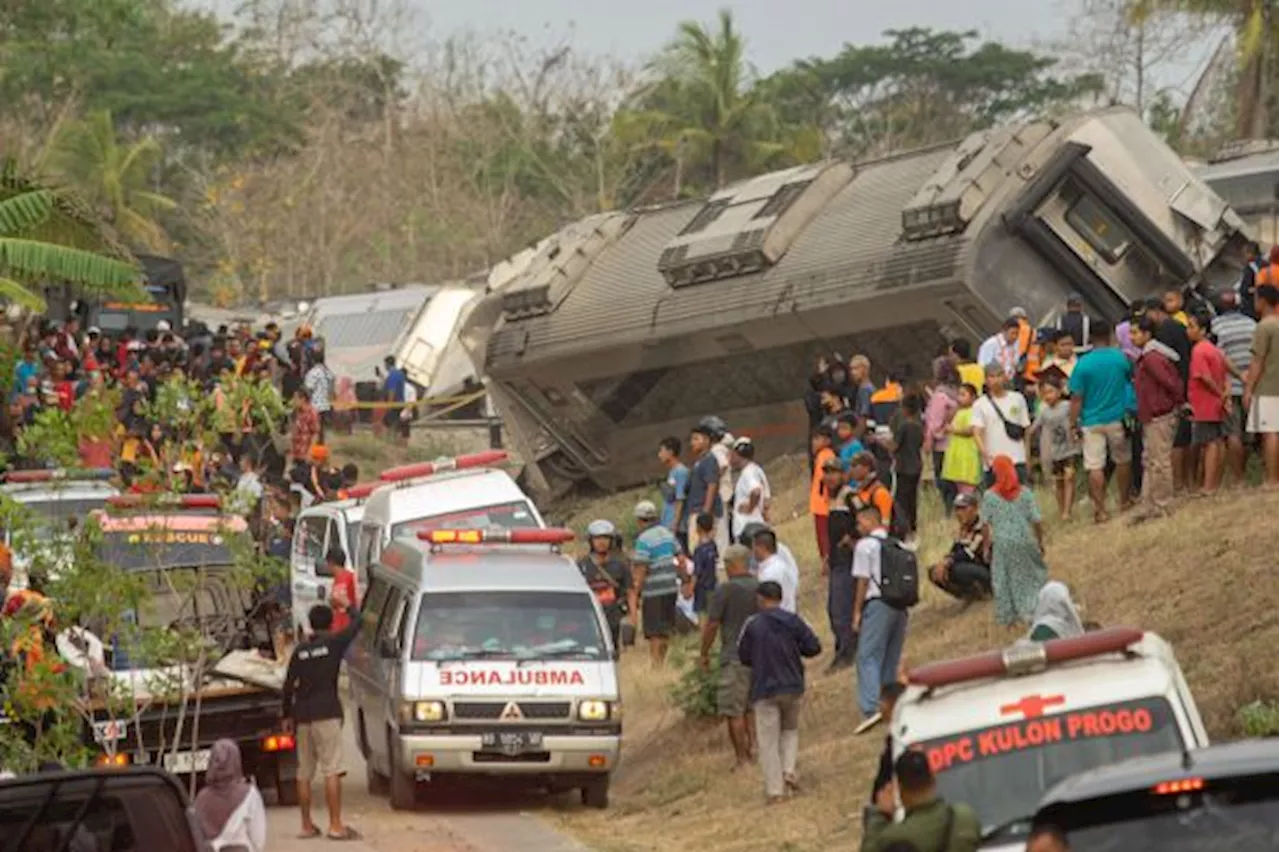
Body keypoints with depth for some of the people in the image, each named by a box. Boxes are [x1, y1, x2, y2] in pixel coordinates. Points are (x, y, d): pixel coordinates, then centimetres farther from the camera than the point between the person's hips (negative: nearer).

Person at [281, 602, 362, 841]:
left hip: (303, 716, 5)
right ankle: (336, 825, -14)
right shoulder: (334, 643, -2)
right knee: (332, 770, -8)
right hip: (326, 714, -5)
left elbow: (289, 685, 9)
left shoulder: (300, 650, 9)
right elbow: (356, 624, 12)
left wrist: (287, 714, 19)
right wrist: (352, 607, 31)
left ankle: (307, 825, 14)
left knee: (304, 772, 10)